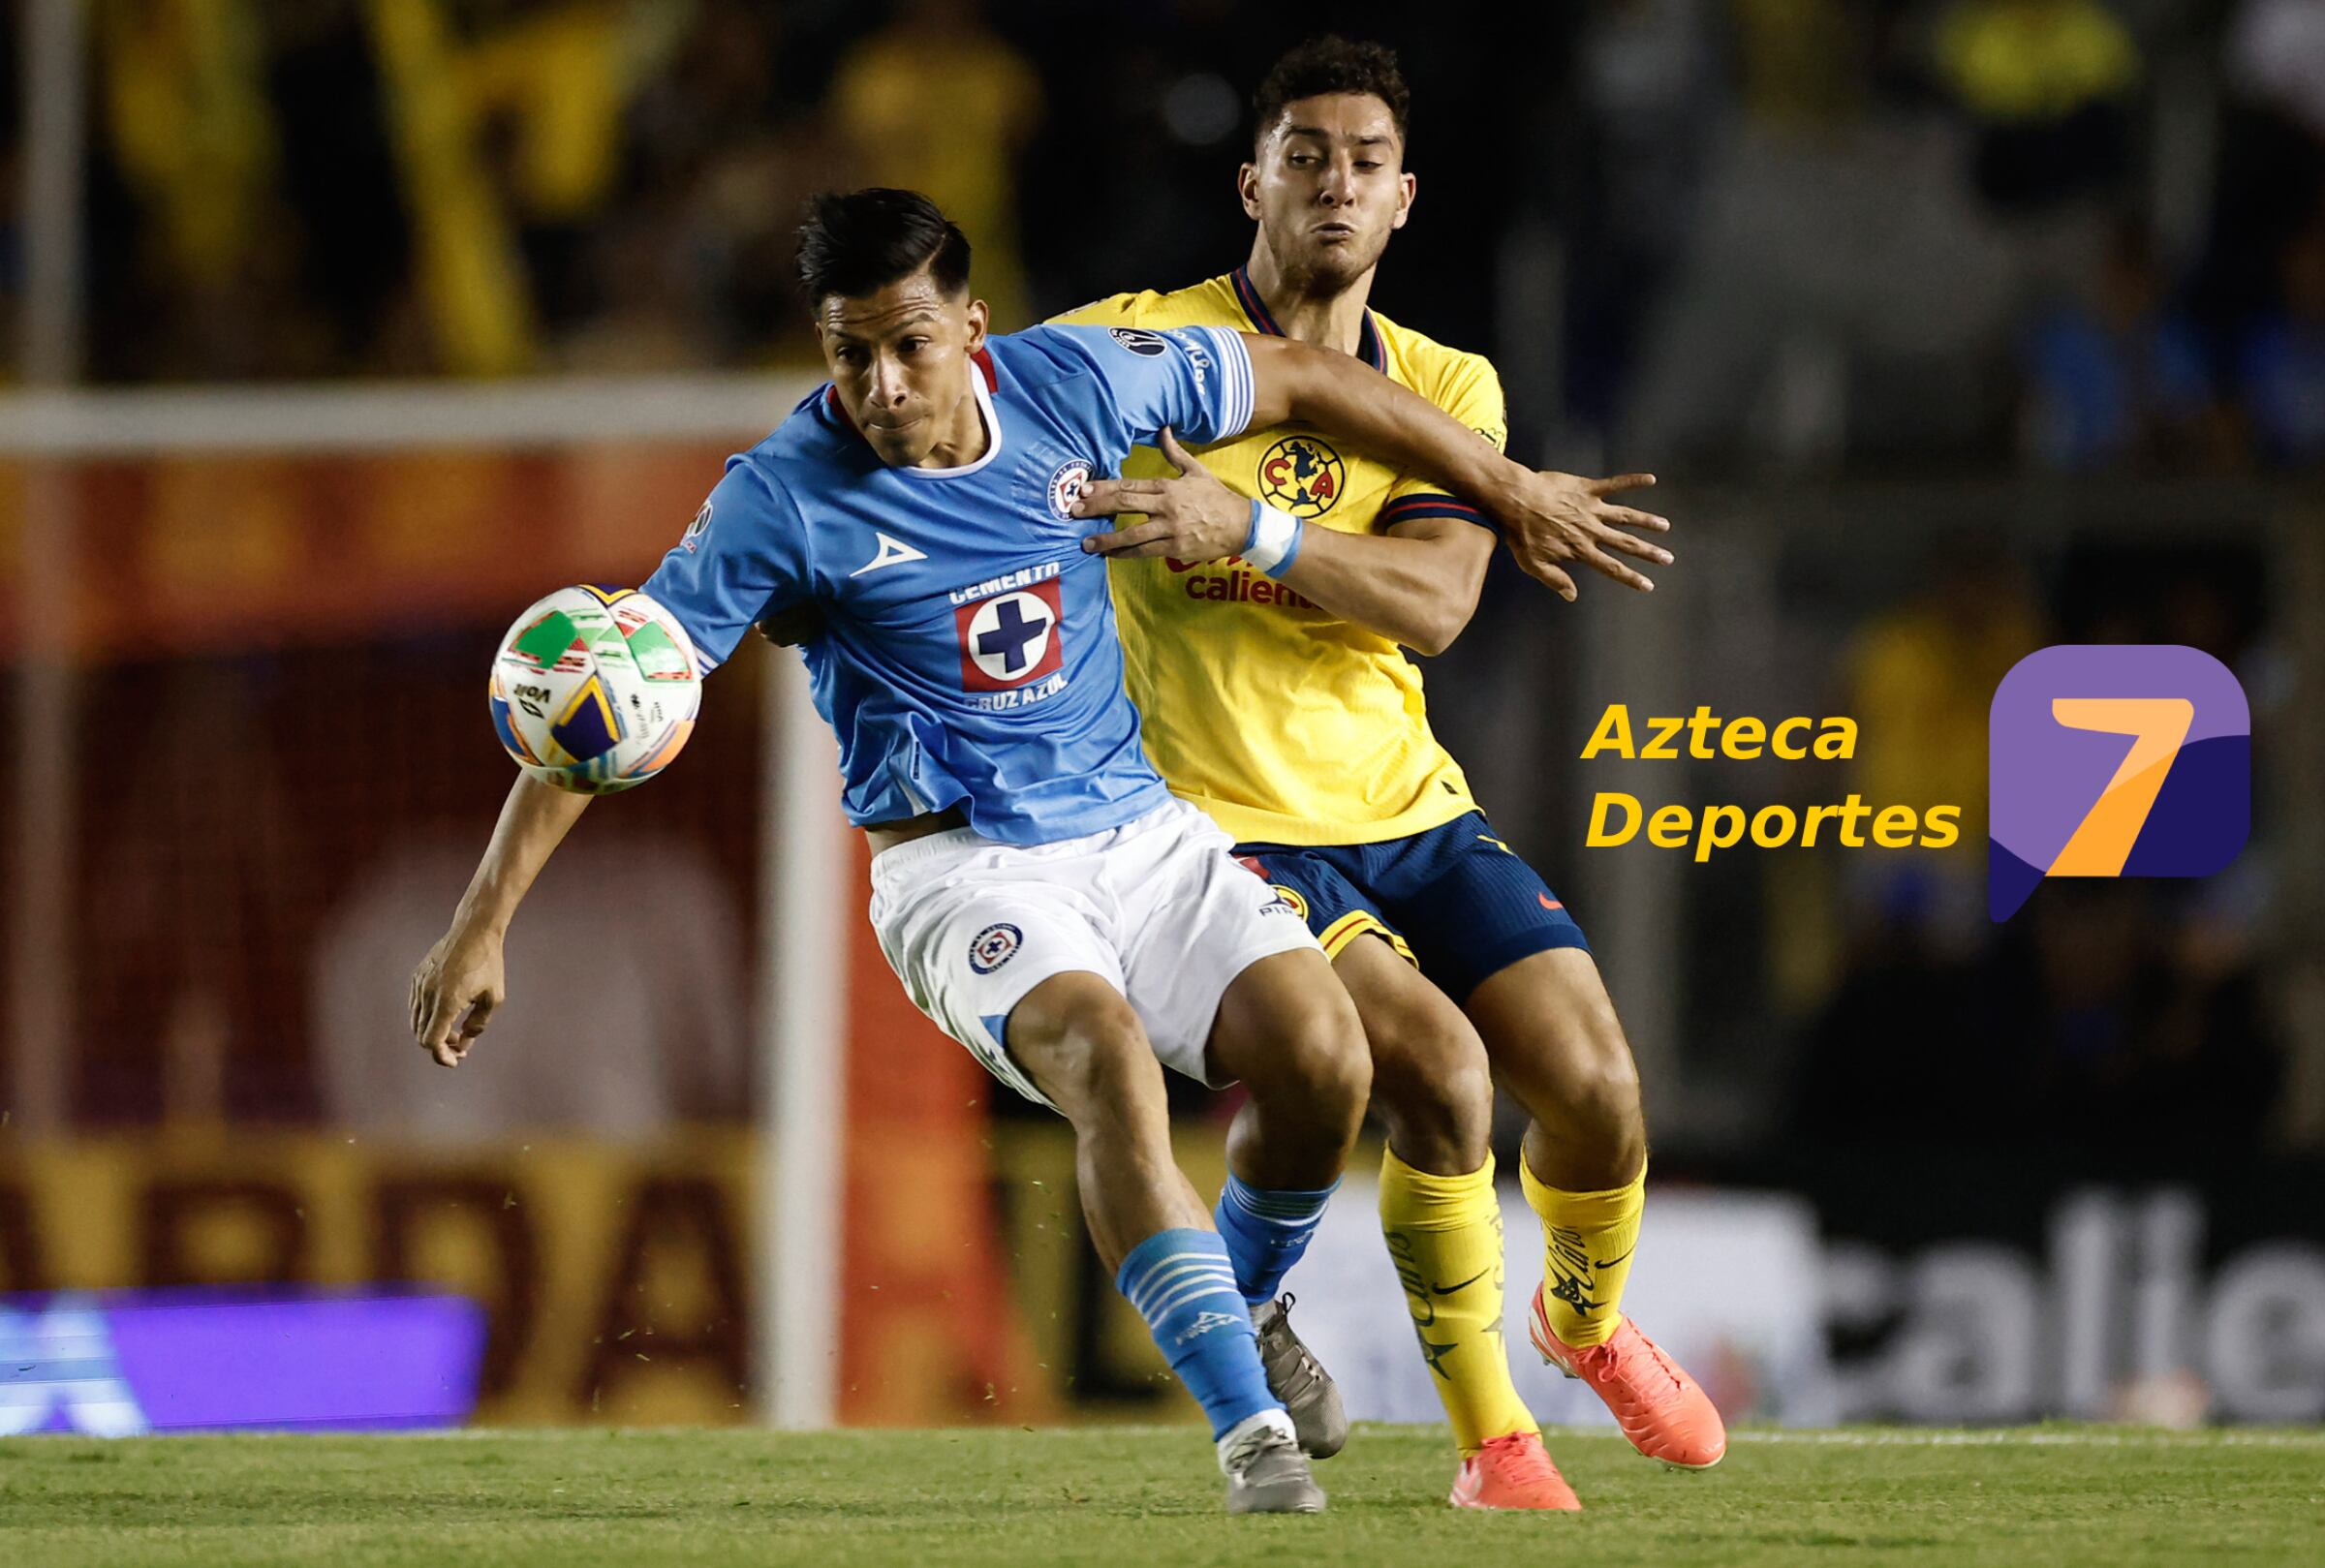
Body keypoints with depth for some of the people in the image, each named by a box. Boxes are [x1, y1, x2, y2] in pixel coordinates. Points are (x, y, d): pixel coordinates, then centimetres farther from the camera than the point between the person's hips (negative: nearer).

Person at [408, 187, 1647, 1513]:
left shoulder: (1077, 383, -5)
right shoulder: (785, 498, -14)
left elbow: (1298, 379, 11)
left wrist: (1508, 486, 20)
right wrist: (483, 923, -15)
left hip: (1140, 829, 4)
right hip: (962, 863, -4)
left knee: (1322, 1055, -17)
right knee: (1107, 1060, -33)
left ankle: (1246, 1309, 15)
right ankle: (1251, 1432, -33)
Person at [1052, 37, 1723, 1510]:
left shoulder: (1446, 388, 4)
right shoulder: (1145, 344, -6)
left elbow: (1433, 602, -13)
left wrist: (1246, 528, -27)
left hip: (1410, 808, 4)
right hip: (1233, 828, -4)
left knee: (1597, 1087, -7)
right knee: (1438, 1066, -26)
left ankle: (1588, 1323, 29)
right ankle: (1490, 1435, -7)